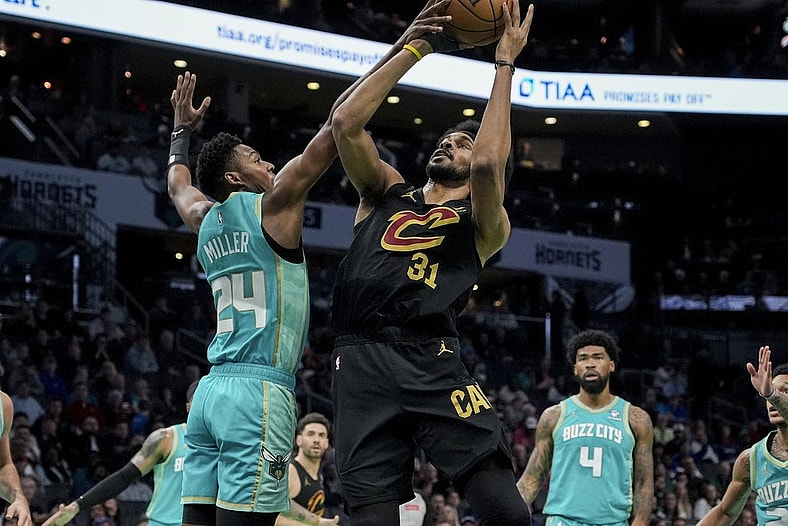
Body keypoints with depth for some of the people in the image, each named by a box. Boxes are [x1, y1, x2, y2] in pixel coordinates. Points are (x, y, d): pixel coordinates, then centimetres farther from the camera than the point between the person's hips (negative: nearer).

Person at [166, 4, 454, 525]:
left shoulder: (206, 220, 17)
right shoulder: (273, 204, -1)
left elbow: (178, 184, 42)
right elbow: (338, 124, -4)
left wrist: (183, 129, 55)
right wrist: (400, 51, -4)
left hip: (212, 389, 8)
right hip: (262, 390, -8)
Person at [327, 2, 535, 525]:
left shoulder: (484, 223, 16)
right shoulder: (385, 194, 25)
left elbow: (488, 163, -7)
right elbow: (346, 123, 10)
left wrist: (504, 65, 1)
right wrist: (419, 47, 11)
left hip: (432, 363, -2)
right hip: (360, 363, 2)